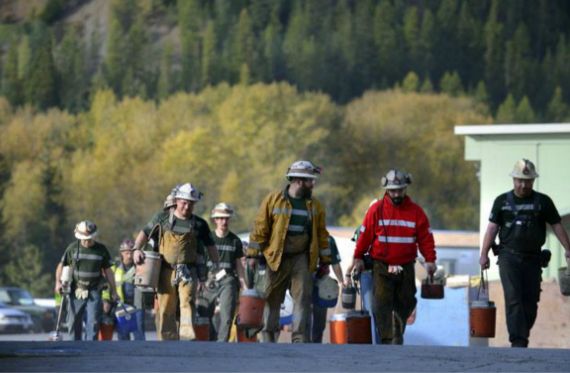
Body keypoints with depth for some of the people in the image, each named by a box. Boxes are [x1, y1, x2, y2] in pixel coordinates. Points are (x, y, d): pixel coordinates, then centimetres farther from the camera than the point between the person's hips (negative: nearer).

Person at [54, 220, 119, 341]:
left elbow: (108, 271, 8)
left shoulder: (101, 250, 3)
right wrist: (58, 282, -6)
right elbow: (61, 265, 9)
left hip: (94, 292, -1)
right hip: (76, 292, 1)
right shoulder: (73, 248, 3)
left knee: (93, 322, -12)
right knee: (74, 323, 4)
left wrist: (113, 291, 8)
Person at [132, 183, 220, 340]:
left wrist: (217, 266, 6)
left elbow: (210, 246, 15)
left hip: (188, 271, -1)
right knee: (166, 309, 2)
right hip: (166, 270, 1)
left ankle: (187, 337, -31)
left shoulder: (199, 224, 9)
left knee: (187, 302, -20)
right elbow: (145, 233, 13)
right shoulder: (163, 218, 7)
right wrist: (137, 249, -6)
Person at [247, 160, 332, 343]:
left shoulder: (315, 206, 8)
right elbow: (260, 229, -2)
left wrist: (325, 260, 10)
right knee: (272, 300, 5)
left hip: (302, 259, 2)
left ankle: (299, 338, -9)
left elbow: (321, 234, 13)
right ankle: (268, 338, 15)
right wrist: (253, 255, -5)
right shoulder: (273, 200, -2)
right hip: (277, 259, -2)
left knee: (303, 298, -9)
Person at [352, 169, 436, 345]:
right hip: (381, 267, -2)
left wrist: (430, 260, -4)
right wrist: (358, 258, 5)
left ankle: (398, 335, 29)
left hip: (406, 268, 2)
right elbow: (365, 235, 4)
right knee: (382, 304, -12)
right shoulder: (376, 210, 0)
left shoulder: (416, 211, 3)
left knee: (406, 303, 9)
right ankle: (387, 341, -14)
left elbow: (426, 237, 4)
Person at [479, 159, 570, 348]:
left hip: (533, 259, 1)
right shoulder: (502, 201, 7)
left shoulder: (543, 202, 6)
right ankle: (518, 341, -18)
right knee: (513, 299, -12)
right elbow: (492, 227, 6)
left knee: (530, 301, 3)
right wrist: (484, 254, -1)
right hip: (509, 256, -1)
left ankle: (522, 337, 16)